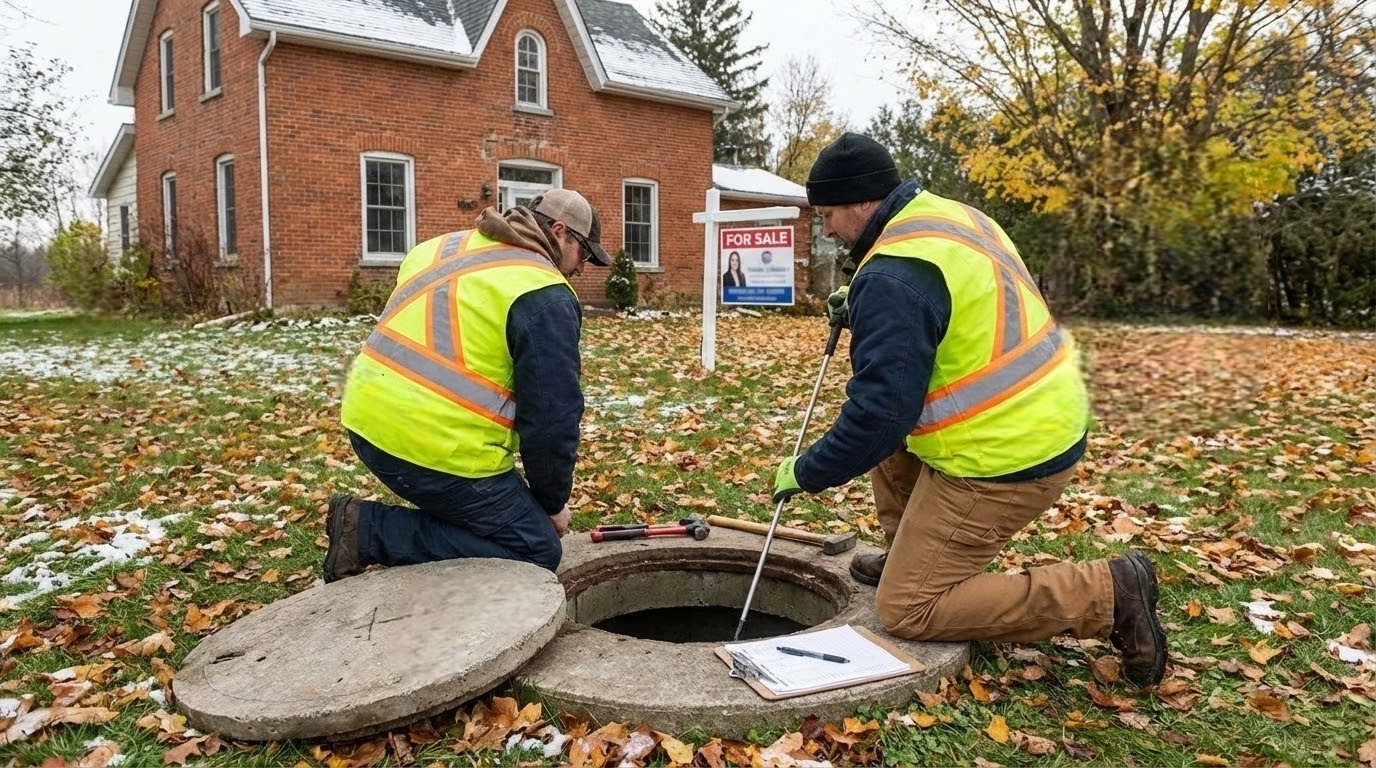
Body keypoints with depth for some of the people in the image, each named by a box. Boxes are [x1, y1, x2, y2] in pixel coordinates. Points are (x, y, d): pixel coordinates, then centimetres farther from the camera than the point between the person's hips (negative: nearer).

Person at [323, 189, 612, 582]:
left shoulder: (444, 246, 17)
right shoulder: (546, 296, -8)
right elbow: (552, 416, -10)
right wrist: (554, 502, 7)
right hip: (437, 445, -9)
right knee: (537, 552, 2)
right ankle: (370, 531, -3)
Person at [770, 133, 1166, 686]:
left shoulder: (892, 276, -21)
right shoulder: (948, 215, 10)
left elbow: (881, 408, -23)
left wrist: (807, 472, -9)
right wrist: (863, 315, 14)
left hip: (1004, 459, -10)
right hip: (1048, 421, 10)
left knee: (907, 610, -1)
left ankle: (1109, 594, -2)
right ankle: (914, 556, 30)